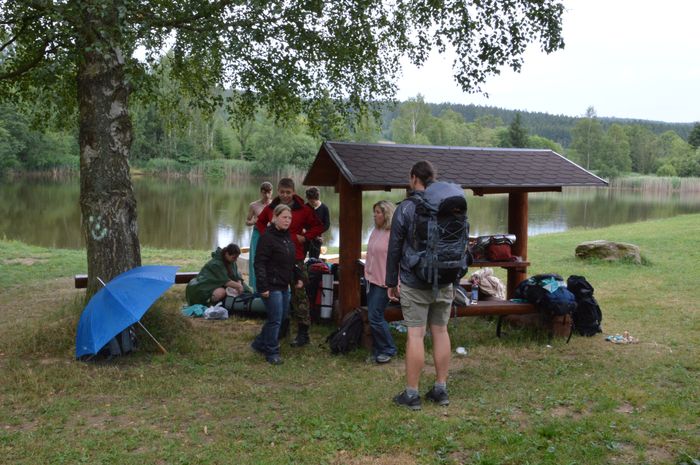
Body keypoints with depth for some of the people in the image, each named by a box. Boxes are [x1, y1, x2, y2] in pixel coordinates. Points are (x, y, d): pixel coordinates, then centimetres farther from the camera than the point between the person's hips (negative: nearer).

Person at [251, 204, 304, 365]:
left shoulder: (287, 237, 12)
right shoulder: (267, 237, -14)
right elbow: (260, 263, -18)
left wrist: (297, 278, 17)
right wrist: (263, 287, -22)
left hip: (284, 286, 9)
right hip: (272, 286, -9)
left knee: (282, 316, 15)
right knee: (275, 319, -4)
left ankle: (259, 344, 30)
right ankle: (272, 353, 11)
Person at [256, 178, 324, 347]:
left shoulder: (303, 209, -4)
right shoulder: (270, 208, 6)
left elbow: (318, 226, 6)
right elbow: (260, 222, 25)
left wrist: (305, 237, -7)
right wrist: (266, 234, 8)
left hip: (295, 257, -4)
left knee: (299, 295, -4)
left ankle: (303, 333, 1)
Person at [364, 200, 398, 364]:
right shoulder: (375, 231, 10)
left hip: (383, 282, -8)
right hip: (372, 279, 8)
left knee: (375, 317, -7)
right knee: (373, 316, 12)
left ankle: (388, 350, 9)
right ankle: (377, 350, 24)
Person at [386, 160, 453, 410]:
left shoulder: (405, 209, -7)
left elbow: (394, 248, -4)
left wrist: (391, 282, 4)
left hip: (414, 283, -4)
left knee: (415, 334, -3)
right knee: (441, 331, 10)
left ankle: (411, 394, 3)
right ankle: (441, 389, 18)